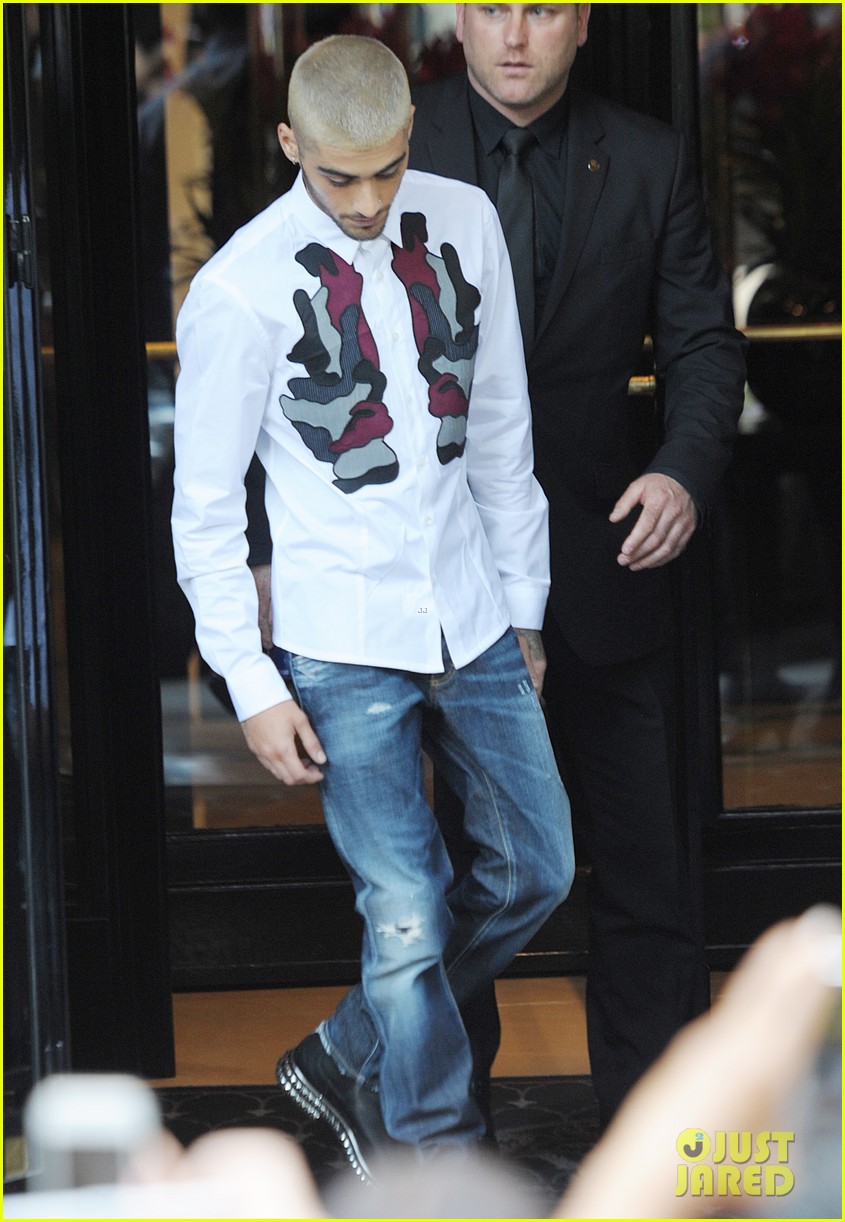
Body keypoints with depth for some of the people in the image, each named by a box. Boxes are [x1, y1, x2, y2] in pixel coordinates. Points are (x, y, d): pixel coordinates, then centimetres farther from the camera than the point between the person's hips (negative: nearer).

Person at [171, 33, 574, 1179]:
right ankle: (438, 1152, 15)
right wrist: (253, 685, -9)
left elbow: (501, 428, 10)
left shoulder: (465, 222, 0)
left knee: (538, 869, 12)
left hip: (473, 620, 6)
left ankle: (346, 1060, 29)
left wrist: (524, 603, 12)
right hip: (345, 647, -5)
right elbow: (207, 508, -7)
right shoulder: (240, 289, -14)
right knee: (408, 916, -3)